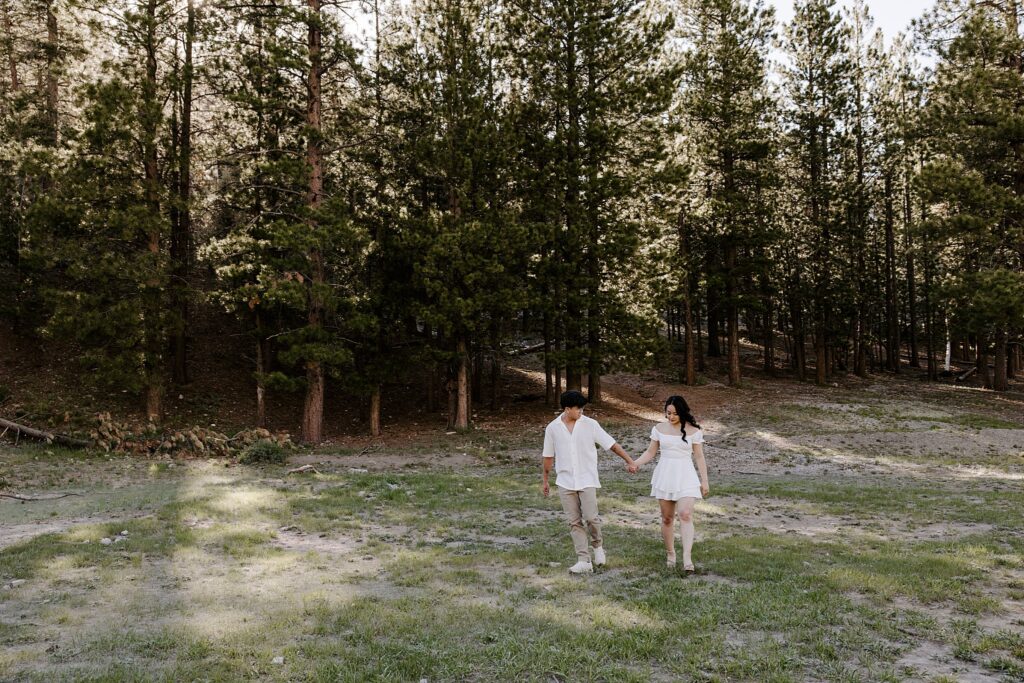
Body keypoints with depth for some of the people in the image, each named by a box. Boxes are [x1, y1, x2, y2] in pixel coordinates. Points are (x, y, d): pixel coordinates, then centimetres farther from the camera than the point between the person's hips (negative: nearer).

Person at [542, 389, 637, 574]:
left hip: (587, 480, -2)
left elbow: (611, 444, -2)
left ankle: (598, 546, 19)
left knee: (591, 517, -10)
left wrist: (629, 461, -7)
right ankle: (584, 561, 5)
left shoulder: (590, 424, -5)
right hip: (565, 481, 2)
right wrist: (545, 481, 15)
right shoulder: (552, 428, 0)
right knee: (574, 522, 1)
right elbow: (549, 456, 10)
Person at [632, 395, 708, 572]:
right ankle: (670, 554, 24)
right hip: (665, 475, 2)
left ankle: (687, 557, -21)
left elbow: (699, 457, 3)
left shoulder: (693, 431, -2)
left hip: (685, 476, -2)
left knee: (686, 515, -17)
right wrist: (636, 463, -9)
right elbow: (650, 452, 8)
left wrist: (704, 481, 0)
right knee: (667, 518, 8)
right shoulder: (659, 428, 3)